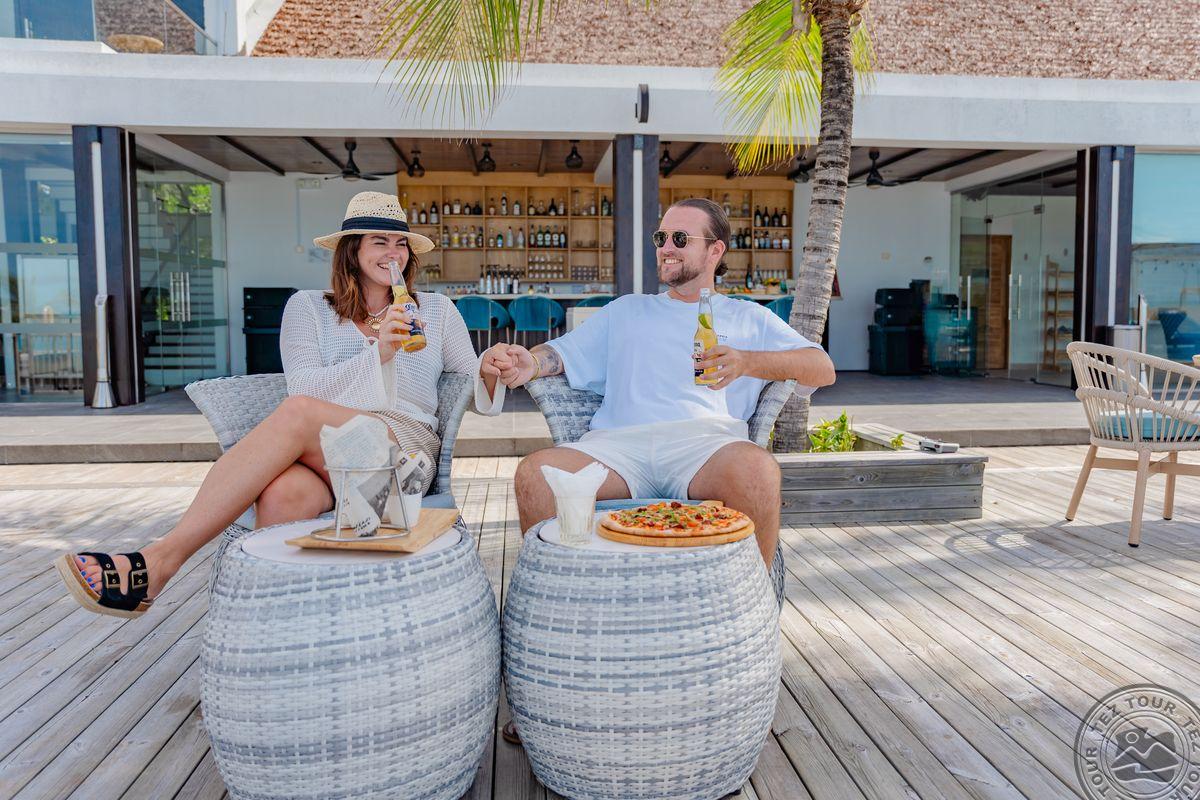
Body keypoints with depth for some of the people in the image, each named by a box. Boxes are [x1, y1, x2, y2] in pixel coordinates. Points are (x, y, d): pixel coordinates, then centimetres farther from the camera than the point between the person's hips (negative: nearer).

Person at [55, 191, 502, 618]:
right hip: (322, 453, 1)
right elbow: (307, 386, 1)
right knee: (281, 497, -39)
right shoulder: (309, 308, 18)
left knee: (296, 413, -33)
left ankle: (159, 560, -32)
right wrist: (376, 353, -11)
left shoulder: (436, 311, 21)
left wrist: (493, 370, -5)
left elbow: (476, 394, 18)